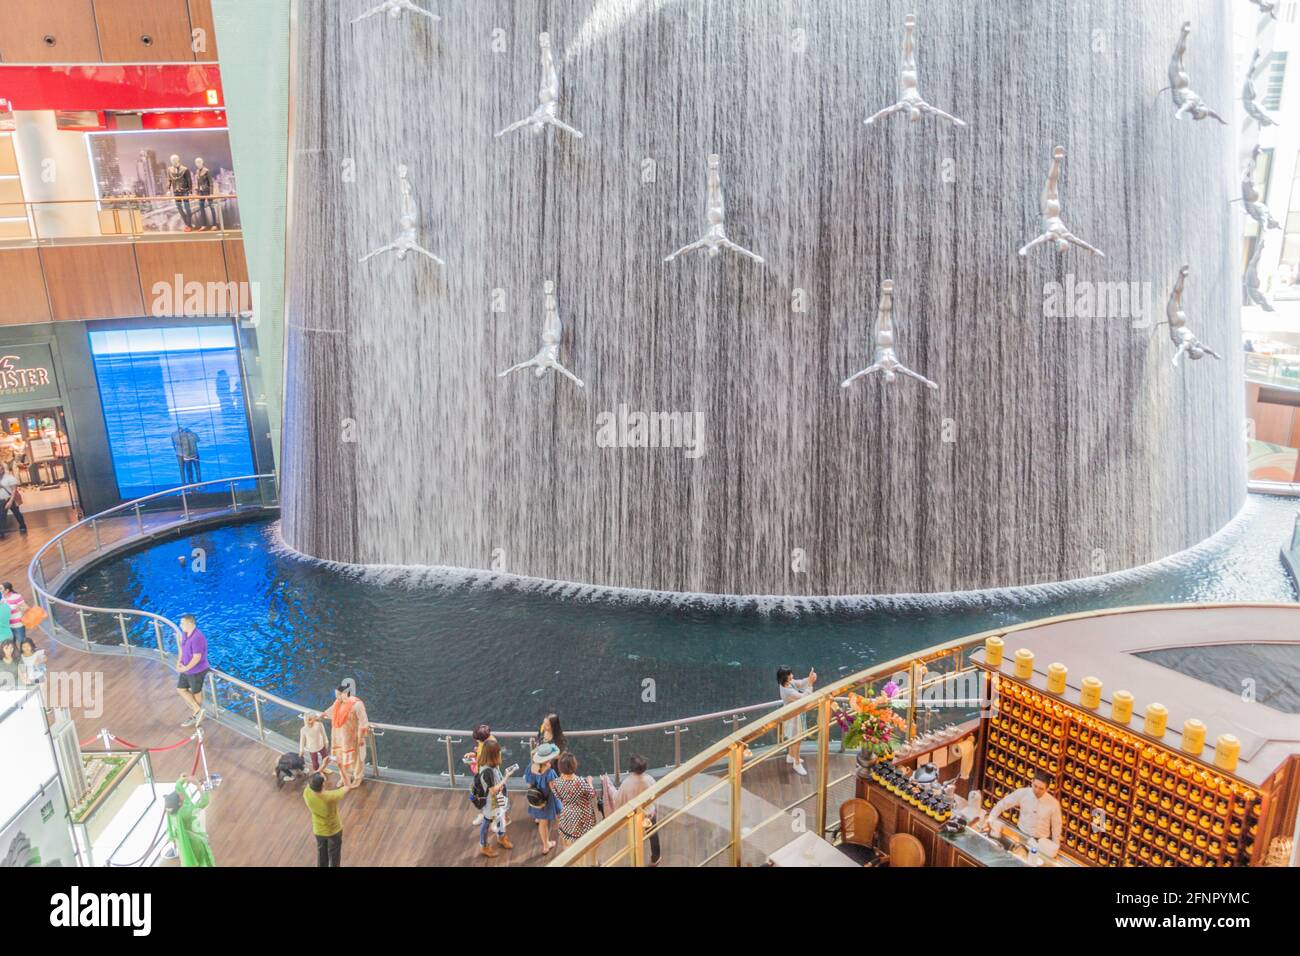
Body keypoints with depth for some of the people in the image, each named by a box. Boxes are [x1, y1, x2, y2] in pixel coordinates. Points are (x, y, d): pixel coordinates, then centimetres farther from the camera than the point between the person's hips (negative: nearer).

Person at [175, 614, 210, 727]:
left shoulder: (197, 638, -30)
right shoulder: (186, 634, -1)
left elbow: (197, 657, -28)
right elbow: (182, 650, 11)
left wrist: (185, 668, -19)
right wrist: (179, 662, -3)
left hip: (196, 671, -9)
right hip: (187, 670, 9)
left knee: (196, 693, 9)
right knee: (181, 689, 16)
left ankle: (196, 713, 28)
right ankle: (198, 710, 26)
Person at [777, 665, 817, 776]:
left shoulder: (788, 683, -10)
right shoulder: (788, 691, -38)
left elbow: (800, 683, -2)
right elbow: (804, 697, -37)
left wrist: (809, 679, -23)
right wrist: (810, 683, -37)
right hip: (793, 716, -9)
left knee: (794, 738, 28)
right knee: (797, 740, 8)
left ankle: (791, 756, 48)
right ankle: (797, 764, 26)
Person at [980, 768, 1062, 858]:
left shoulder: (1053, 803, -18)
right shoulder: (1022, 793, -16)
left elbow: (1056, 827, -4)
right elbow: (1002, 804, -8)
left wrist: (1055, 848, 4)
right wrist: (990, 821, -19)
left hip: (1042, 842, -1)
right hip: (1020, 835, 1)